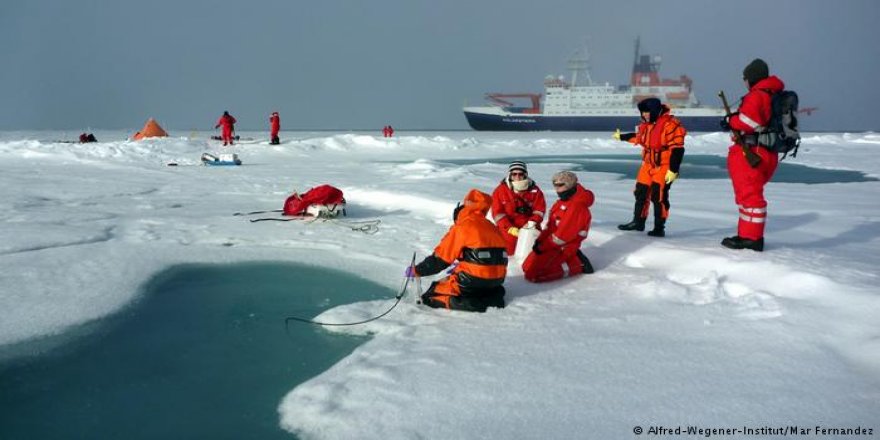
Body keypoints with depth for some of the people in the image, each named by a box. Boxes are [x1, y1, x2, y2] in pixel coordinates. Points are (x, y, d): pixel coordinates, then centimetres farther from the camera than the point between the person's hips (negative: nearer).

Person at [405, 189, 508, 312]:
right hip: (497, 279, 7)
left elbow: (439, 259, -4)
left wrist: (416, 271, 9)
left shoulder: (462, 227, -6)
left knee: (432, 296, 4)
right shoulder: (490, 226, 14)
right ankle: (493, 296, 7)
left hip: (475, 279, -7)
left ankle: (471, 303, -14)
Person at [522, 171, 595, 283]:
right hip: (554, 244, 10)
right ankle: (571, 259, 9)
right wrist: (540, 240, 2)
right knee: (527, 266, 9)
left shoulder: (576, 206, -20)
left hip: (564, 247, -10)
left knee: (532, 273, -20)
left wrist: (543, 247, -16)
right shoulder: (561, 202, 12)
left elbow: (564, 233, -23)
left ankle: (577, 265, -7)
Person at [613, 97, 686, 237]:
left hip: (664, 166, -8)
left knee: (659, 196, -11)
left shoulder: (670, 125, -20)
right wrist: (622, 137, 37)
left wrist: (673, 170, -24)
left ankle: (659, 227, -1)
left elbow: (677, 149, -22)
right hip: (648, 165, 8)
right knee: (641, 193, 13)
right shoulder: (646, 124, 7)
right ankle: (638, 222, 27)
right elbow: (639, 137, 28)